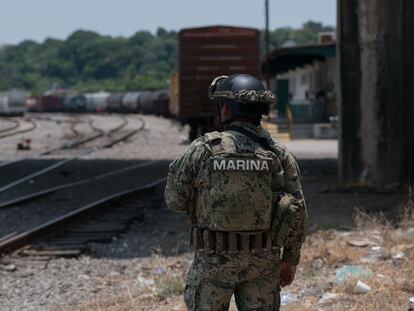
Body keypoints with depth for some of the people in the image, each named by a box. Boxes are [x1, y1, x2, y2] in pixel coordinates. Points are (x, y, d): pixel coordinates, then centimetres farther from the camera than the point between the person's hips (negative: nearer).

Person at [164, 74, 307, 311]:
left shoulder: (203, 150, -9)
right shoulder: (280, 155, -2)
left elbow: (175, 200, -1)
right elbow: (296, 211, -2)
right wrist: (291, 259, 7)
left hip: (214, 258, -2)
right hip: (263, 260, 2)